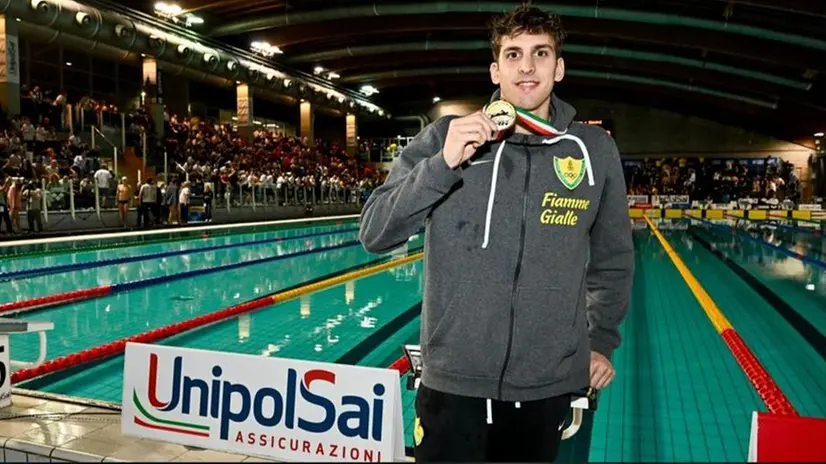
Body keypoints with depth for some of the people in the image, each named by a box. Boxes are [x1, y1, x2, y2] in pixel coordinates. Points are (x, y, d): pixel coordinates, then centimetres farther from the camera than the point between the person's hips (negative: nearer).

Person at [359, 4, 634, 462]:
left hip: (547, 387, 2)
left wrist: (602, 341, 13)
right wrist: (443, 163, -19)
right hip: (453, 383, -1)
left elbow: (613, 260, 12)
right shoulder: (445, 137, -3)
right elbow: (374, 234, -8)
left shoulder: (596, 150, 1)